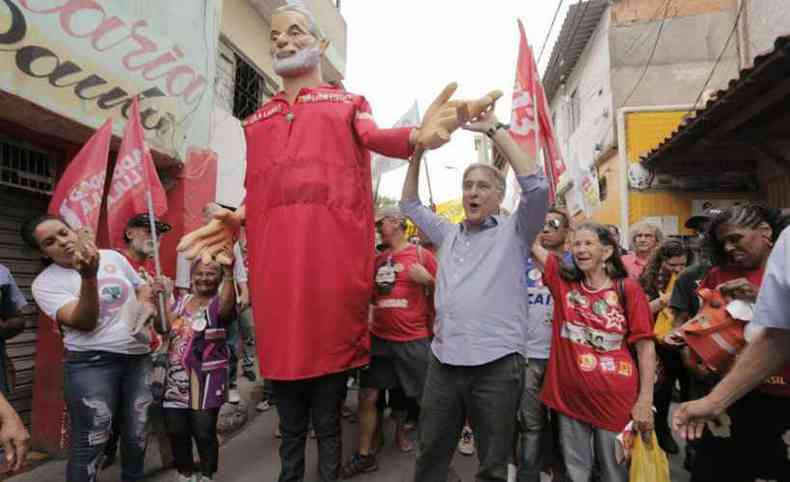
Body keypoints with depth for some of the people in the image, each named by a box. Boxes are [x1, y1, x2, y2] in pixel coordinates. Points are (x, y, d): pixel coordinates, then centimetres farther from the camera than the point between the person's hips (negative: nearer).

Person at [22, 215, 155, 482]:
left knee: (137, 434, 15)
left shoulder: (112, 256, 7)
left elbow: (142, 288, 21)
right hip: (92, 364, -4)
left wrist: (144, 303, -2)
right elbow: (84, 322, -18)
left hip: (139, 357, 4)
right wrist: (88, 276, -30)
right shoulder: (45, 282, -5)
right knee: (91, 443, -3)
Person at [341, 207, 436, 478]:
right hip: (379, 338, 4)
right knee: (367, 396, 6)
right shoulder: (377, 258, 9)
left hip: (414, 340, -4)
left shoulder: (421, 254, -4)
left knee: (427, 398, 7)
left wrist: (427, 279, -16)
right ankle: (364, 456, 22)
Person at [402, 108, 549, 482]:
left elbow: (537, 185, -12)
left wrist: (495, 131, -8)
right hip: (443, 362, 4)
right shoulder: (449, 234, 16)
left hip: (496, 365, -4)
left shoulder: (513, 233, 2)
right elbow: (410, 204, 23)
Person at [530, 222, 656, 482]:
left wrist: (646, 400, -8)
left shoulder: (628, 288, -6)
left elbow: (645, 346, -5)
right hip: (570, 394, 2)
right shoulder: (563, 280, 1)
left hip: (614, 396, -2)